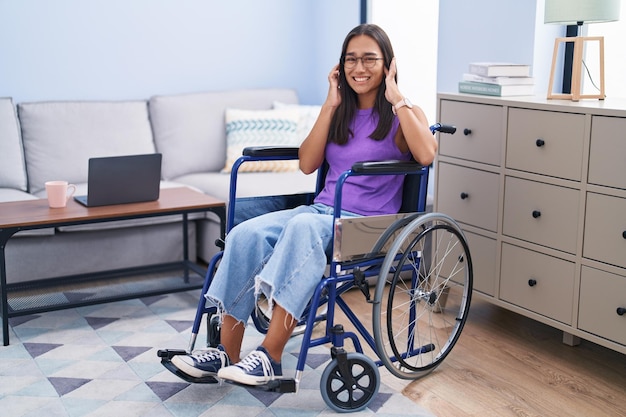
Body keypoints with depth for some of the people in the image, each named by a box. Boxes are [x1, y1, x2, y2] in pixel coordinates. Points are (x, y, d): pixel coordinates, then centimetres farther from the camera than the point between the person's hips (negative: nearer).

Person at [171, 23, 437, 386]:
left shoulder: (404, 115, 3)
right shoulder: (342, 114, 18)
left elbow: (426, 154, -20)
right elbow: (307, 164, 5)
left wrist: (396, 97, -13)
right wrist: (330, 105, 2)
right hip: (322, 210, 5)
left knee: (303, 226, -38)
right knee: (246, 234, -23)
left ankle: (270, 356, -38)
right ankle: (227, 353, -20)